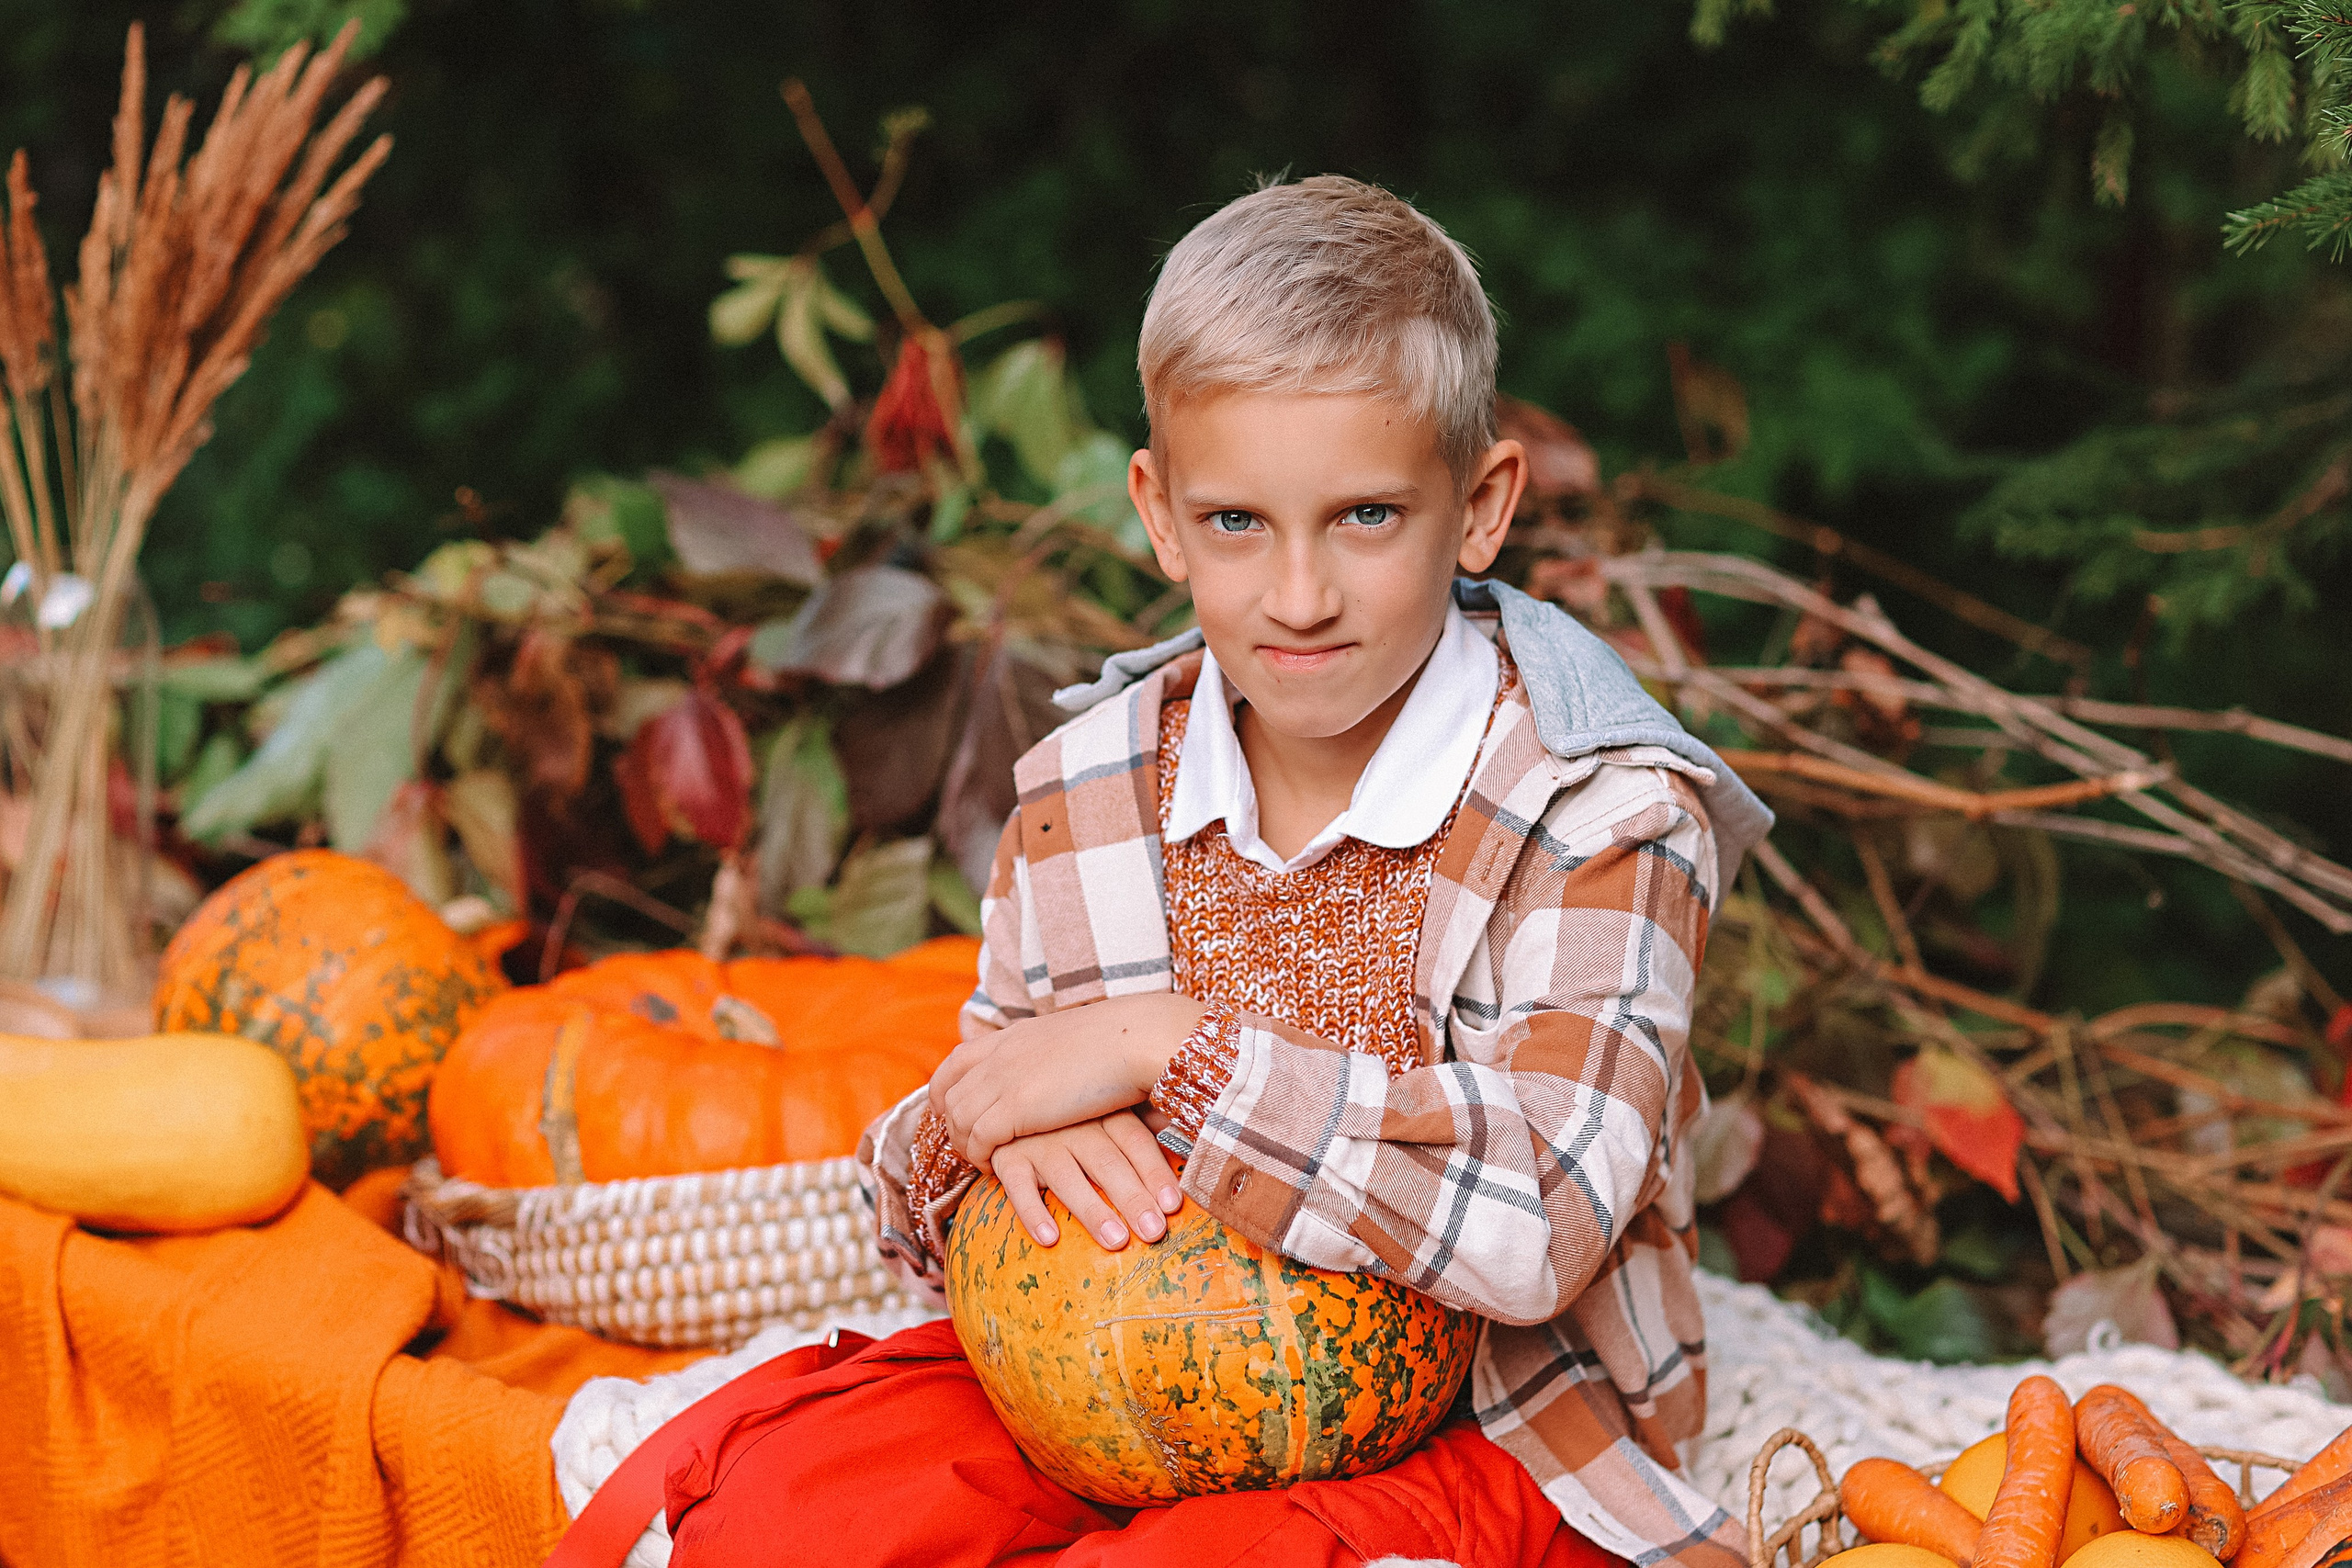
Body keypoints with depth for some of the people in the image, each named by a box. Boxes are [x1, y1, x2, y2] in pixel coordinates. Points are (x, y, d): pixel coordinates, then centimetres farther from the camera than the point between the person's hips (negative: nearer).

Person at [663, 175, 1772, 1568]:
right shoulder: (1084, 790, 0)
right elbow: (921, 1190, 6)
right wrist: (993, 1132, -20)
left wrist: (1168, 1050, -28)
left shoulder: (1604, 810, -16)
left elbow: (1539, 1218, -30)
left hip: (1490, 1438, -4)